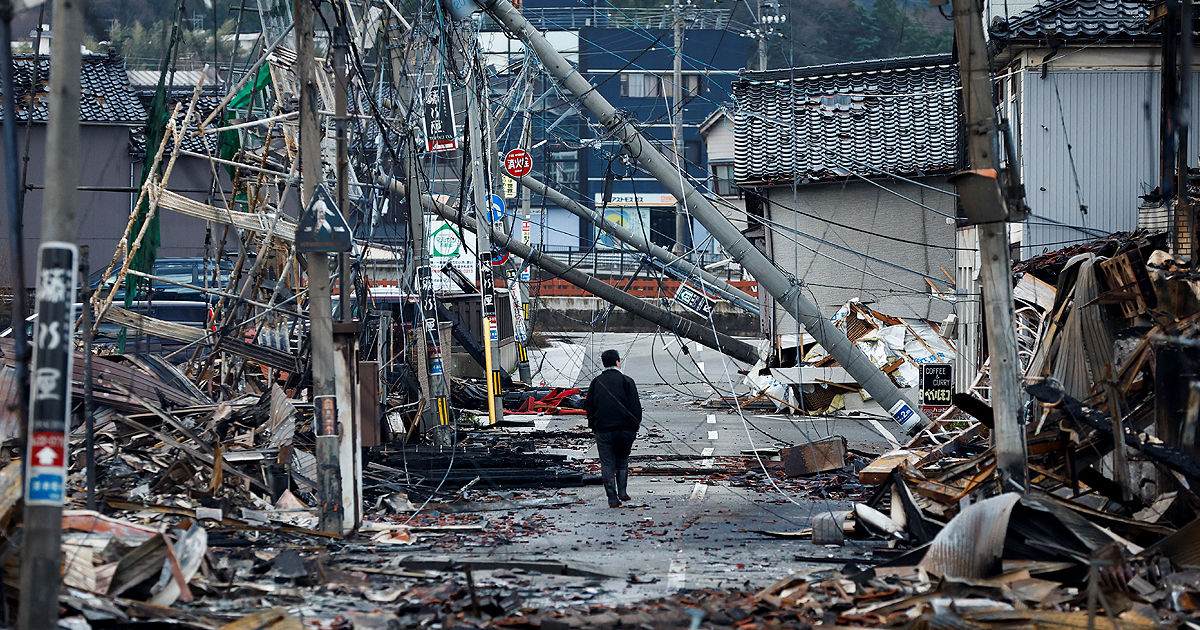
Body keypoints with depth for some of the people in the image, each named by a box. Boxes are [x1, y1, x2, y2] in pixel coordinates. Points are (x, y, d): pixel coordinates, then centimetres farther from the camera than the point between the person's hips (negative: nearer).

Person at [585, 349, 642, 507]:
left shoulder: (596, 382, 7)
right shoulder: (626, 381, -3)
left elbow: (590, 406, 10)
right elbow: (635, 406, -5)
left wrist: (593, 426, 18)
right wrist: (636, 425, 4)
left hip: (603, 430, 1)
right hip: (625, 429, -1)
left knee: (607, 464, 3)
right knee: (622, 461, 16)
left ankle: (612, 499, -2)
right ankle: (622, 492, 8)